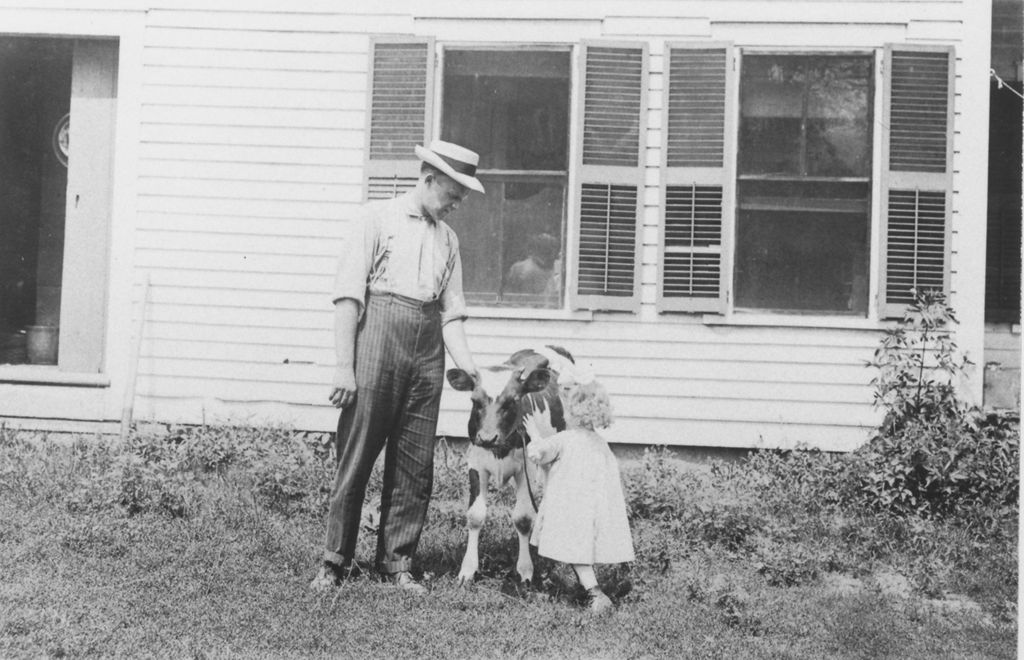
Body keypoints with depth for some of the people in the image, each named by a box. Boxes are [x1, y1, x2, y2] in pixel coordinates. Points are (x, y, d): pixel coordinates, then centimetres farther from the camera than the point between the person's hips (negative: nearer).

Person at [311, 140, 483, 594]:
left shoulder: (447, 238, 17)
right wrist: (345, 366, -13)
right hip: (377, 336, -5)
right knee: (356, 455, -2)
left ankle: (396, 562, 16)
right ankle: (336, 561, 8)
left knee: (415, 464, 6)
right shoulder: (376, 219, 1)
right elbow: (348, 296, -6)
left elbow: (451, 312, 13)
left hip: (427, 351, 5)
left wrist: (472, 371, 1)